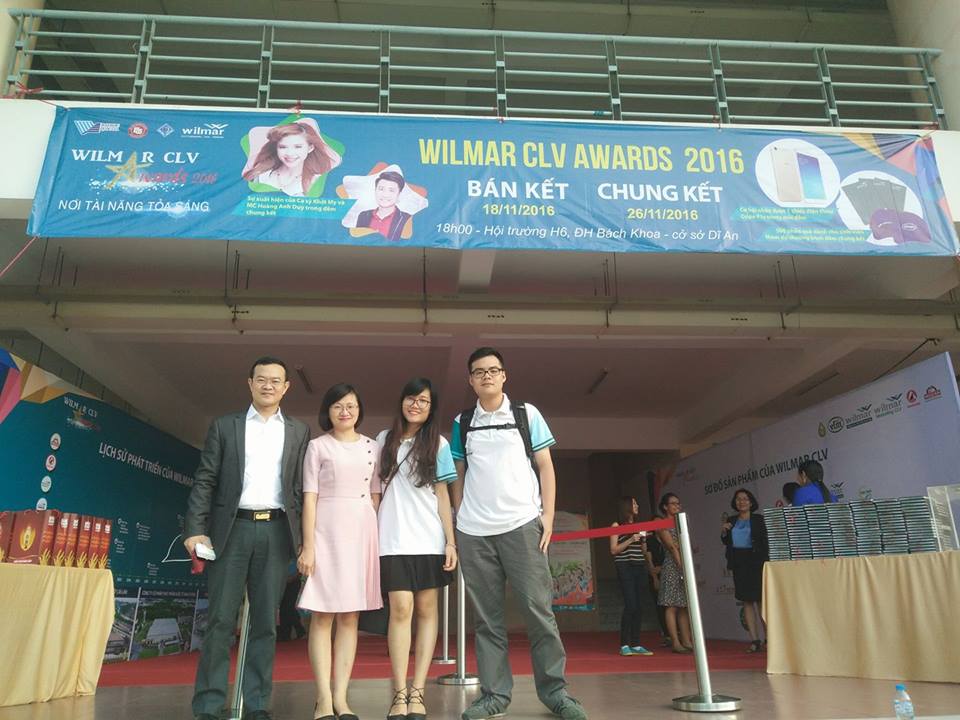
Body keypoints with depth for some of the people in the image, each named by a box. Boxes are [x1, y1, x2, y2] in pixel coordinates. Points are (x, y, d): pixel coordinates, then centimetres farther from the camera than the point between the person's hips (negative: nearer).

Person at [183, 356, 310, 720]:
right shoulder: (224, 426, 8)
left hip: (276, 530, 1)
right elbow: (205, 481, 3)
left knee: (265, 621, 6)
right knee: (221, 619, 1)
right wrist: (195, 529, -7)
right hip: (232, 529, -1)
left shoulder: (299, 432, 11)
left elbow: (301, 488, 7)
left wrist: (303, 537, 0)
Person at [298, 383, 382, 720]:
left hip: (362, 530, 3)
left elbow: (375, 496, 13)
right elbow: (309, 498, -1)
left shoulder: (372, 447, 11)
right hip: (327, 530, -3)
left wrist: (376, 538, 6)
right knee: (323, 616, -1)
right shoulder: (318, 446, 3)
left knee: (350, 617, 5)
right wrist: (308, 546, -8)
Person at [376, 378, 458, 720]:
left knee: (426, 609, 0)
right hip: (393, 540, 0)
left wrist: (451, 541, -1)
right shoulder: (384, 440, 10)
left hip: (429, 539, 0)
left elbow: (442, 495, 5)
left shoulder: (438, 444, 6)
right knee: (400, 609, -8)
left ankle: (417, 691, 6)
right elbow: (376, 489, 15)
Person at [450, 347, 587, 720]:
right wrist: (458, 519, 9)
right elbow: (459, 476, 16)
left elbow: (545, 466, 5)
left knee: (538, 608, -1)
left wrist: (548, 514, -3)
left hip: (521, 524, -2)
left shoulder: (527, 414, 6)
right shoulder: (462, 423, 11)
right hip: (473, 531, 2)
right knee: (487, 616, 6)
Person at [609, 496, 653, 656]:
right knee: (630, 605, -12)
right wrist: (630, 540, -13)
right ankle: (624, 645, -9)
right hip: (625, 567, -6)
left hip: (640, 567, 6)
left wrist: (643, 540, 2)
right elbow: (613, 550, -5)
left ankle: (636, 644, 6)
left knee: (637, 607, 3)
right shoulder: (617, 525, 1)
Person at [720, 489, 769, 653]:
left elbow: (765, 542, -1)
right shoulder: (731, 521, 12)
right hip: (739, 563, 4)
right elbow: (726, 542, 16)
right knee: (747, 601, 3)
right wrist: (723, 532, -3)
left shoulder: (758, 519, 2)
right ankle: (754, 639, 6)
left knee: (761, 600, -5)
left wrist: (764, 563, -9)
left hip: (755, 561, -3)